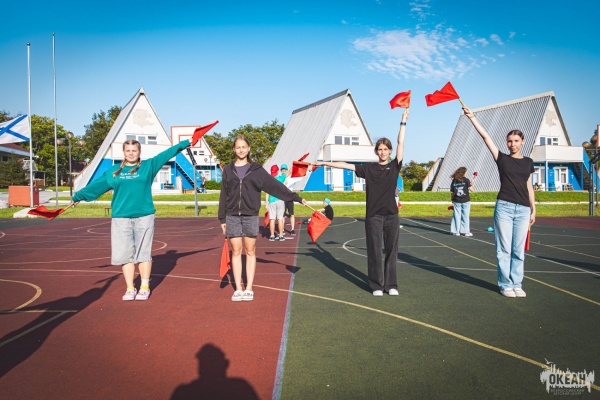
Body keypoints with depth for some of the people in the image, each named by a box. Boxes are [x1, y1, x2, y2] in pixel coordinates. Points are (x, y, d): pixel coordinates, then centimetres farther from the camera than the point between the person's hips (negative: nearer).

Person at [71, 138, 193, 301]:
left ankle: (145, 287, 13)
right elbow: (97, 185, 18)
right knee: (125, 254, 3)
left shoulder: (148, 166, 7)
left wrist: (185, 143, 4)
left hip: (144, 216, -2)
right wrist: (78, 196, 19)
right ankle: (130, 289, 13)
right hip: (120, 218, 2)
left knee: (143, 253, 3)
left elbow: (166, 154, 5)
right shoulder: (113, 171, 12)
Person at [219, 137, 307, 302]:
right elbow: (224, 195, 7)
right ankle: (238, 289, 11)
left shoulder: (256, 169, 4)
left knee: (250, 252, 3)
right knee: (236, 252, 4)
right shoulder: (228, 170, 6)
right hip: (232, 216, 1)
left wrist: (296, 197, -2)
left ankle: (249, 288, 11)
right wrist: (222, 219, 5)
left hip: (250, 216, -1)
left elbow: (275, 186, 1)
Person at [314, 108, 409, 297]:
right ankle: (376, 285, 12)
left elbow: (401, 143, 3)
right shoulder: (369, 168, 5)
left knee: (391, 250, 6)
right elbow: (346, 165, 2)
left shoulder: (394, 166, 6)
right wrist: (325, 163, -1)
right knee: (374, 251, 2)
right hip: (373, 215, -1)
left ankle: (391, 285, 15)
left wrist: (403, 122, 1)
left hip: (391, 214, 1)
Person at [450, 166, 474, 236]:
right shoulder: (466, 180, -7)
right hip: (465, 201, -2)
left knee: (457, 216, 7)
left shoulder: (454, 181, 1)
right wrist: (471, 185, 12)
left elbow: (452, 192, 2)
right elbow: (471, 189, -7)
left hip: (456, 201, 2)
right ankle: (466, 231, 12)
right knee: (465, 216, 7)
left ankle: (456, 231, 9)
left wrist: (453, 200, 11)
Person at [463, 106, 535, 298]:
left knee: (518, 250, 7)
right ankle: (505, 285, 10)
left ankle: (517, 284, 17)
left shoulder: (528, 162, 12)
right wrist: (472, 117, -8)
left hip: (523, 209, 3)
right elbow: (485, 136, -4)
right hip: (504, 207, -2)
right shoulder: (502, 159, 3)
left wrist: (533, 209, 14)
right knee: (504, 249, 1)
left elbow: (529, 187, 16)